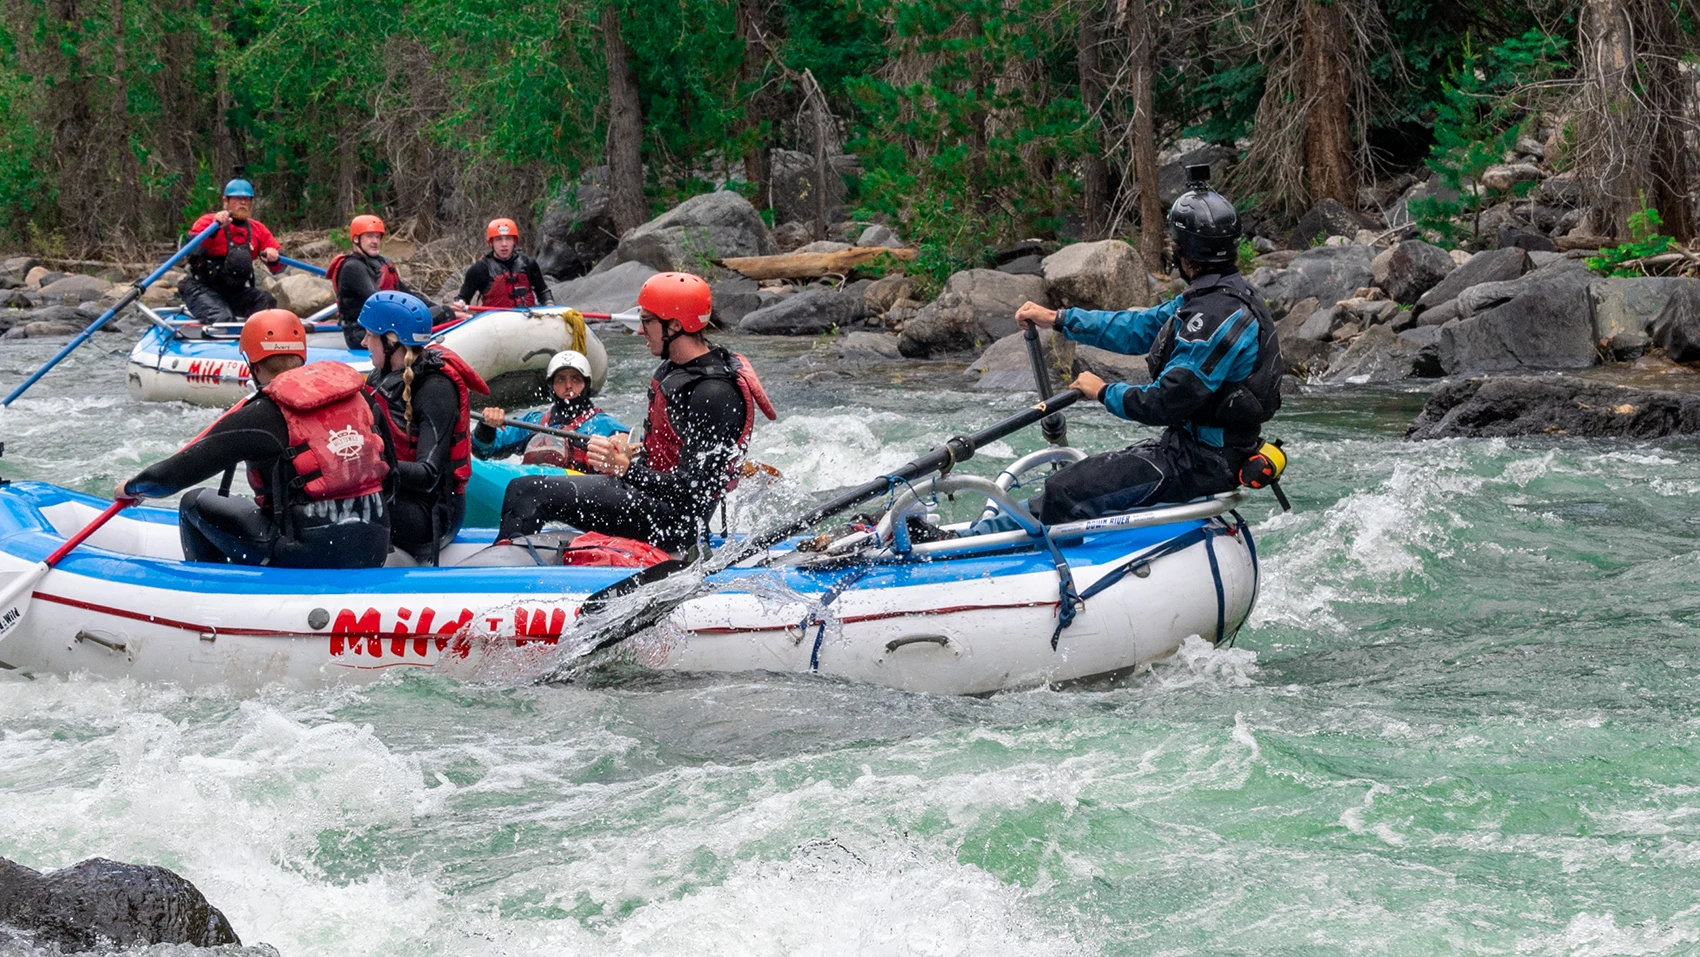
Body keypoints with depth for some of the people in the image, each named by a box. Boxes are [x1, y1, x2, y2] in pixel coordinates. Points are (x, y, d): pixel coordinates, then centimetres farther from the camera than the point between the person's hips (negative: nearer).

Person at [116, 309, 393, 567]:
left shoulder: (259, 417, -8)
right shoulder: (358, 391, 7)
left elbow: (175, 474, -3)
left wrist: (132, 488, 16)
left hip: (308, 555, -6)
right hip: (374, 549, 6)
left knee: (196, 504, 13)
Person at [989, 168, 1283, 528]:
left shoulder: (1218, 315, -24)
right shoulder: (1215, 296, 10)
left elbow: (1166, 403, -25)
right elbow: (1140, 327, 19)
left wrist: (1105, 392, -8)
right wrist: (1057, 319, 20)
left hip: (1199, 464, -11)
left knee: (1065, 494, -14)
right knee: (1081, 476, 13)